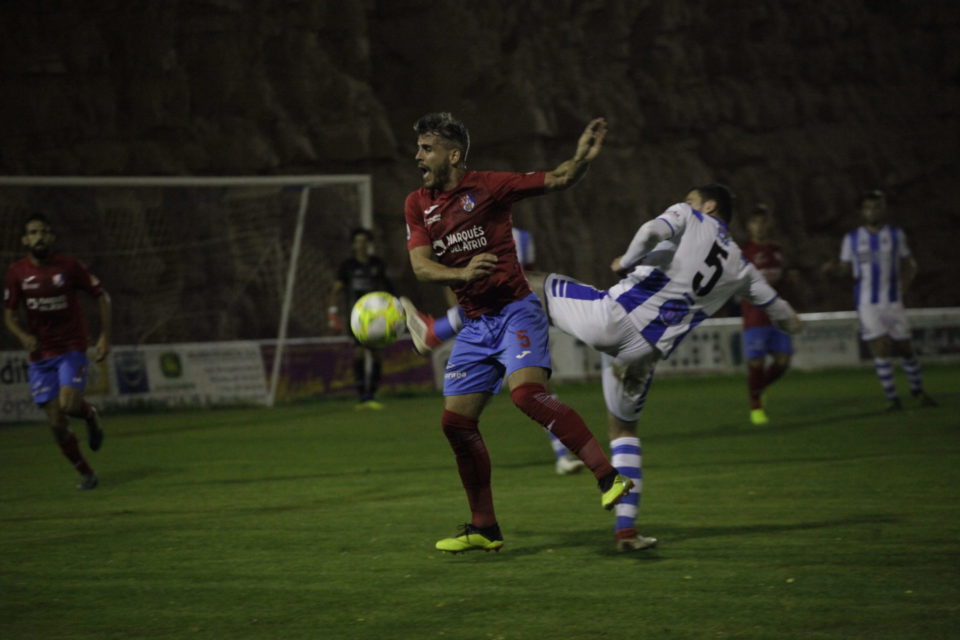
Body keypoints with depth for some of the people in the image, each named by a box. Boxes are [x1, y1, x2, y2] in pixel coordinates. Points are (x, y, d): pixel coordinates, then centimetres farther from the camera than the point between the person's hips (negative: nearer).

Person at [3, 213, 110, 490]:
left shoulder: (68, 266, -6)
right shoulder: (17, 273, -2)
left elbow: (101, 296, 3)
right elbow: (9, 314, 3)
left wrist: (105, 335, -5)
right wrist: (23, 336, -17)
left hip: (72, 348, -2)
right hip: (40, 355, 2)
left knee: (68, 404, -25)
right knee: (56, 423, -1)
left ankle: (91, 415, 12)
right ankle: (86, 474, 16)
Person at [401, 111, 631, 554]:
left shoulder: (488, 187, -6)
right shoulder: (418, 205, 7)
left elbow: (556, 181, -3)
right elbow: (421, 267, -6)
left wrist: (581, 160, -26)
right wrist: (463, 273, -26)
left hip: (514, 311, -6)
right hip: (473, 325, 6)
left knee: (526, 393, -29)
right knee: (456, 421, 2)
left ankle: (608, 478, -29)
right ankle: (484, 529, 14)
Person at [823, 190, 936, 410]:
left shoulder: (896, 235, 6)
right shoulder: (852, 238, 5)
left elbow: (909, 265, 12)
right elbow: (847, 269, 7)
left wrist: (903, 284, -5)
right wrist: (835, 267, -14)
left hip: (892, 302, 1)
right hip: (867, 304, -1)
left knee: (904, 348, 5)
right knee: (880, 350, -11)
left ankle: (918, 390, 27)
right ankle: (892, 398, -3)